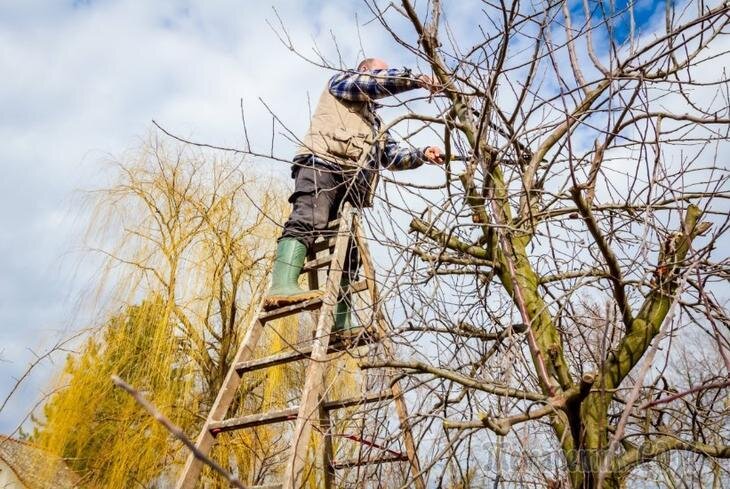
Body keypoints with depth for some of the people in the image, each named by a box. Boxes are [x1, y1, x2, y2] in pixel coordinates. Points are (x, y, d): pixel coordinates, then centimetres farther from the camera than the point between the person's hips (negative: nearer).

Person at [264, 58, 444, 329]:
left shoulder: (375, 122, 40)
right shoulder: (341, 81, 23)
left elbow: (393, 155, 28)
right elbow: (376, 83, 3)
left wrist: (422, 155, 12)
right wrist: (414, 78, 0)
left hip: (353, 184, 7)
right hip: (322, 165, -7)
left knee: (348, 249, -2)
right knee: (308, 222, -30)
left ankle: (341, 324, -4)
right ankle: (282, 287, -46)